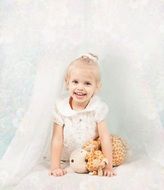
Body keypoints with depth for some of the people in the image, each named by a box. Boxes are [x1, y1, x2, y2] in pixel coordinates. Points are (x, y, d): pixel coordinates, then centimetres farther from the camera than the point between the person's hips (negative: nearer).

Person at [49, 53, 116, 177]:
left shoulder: (98, 107, -18)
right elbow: (57, 139, -15)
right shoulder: (60, 108, -17)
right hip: (67, 159, 3)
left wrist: (109, 167, -22)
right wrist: (55, 166, -20)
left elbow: (105, 138, -18)